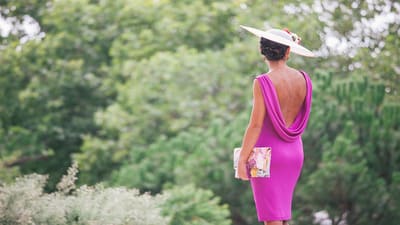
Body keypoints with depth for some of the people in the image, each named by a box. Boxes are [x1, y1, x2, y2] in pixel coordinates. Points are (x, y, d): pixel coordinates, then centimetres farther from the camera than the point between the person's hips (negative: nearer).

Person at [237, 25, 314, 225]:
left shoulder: (263, 82, -15)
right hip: (295, 151, 6)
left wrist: (242, 159, -14)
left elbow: (256, 124, -18)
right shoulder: (303, 79, 0)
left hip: (268, 151, -6)